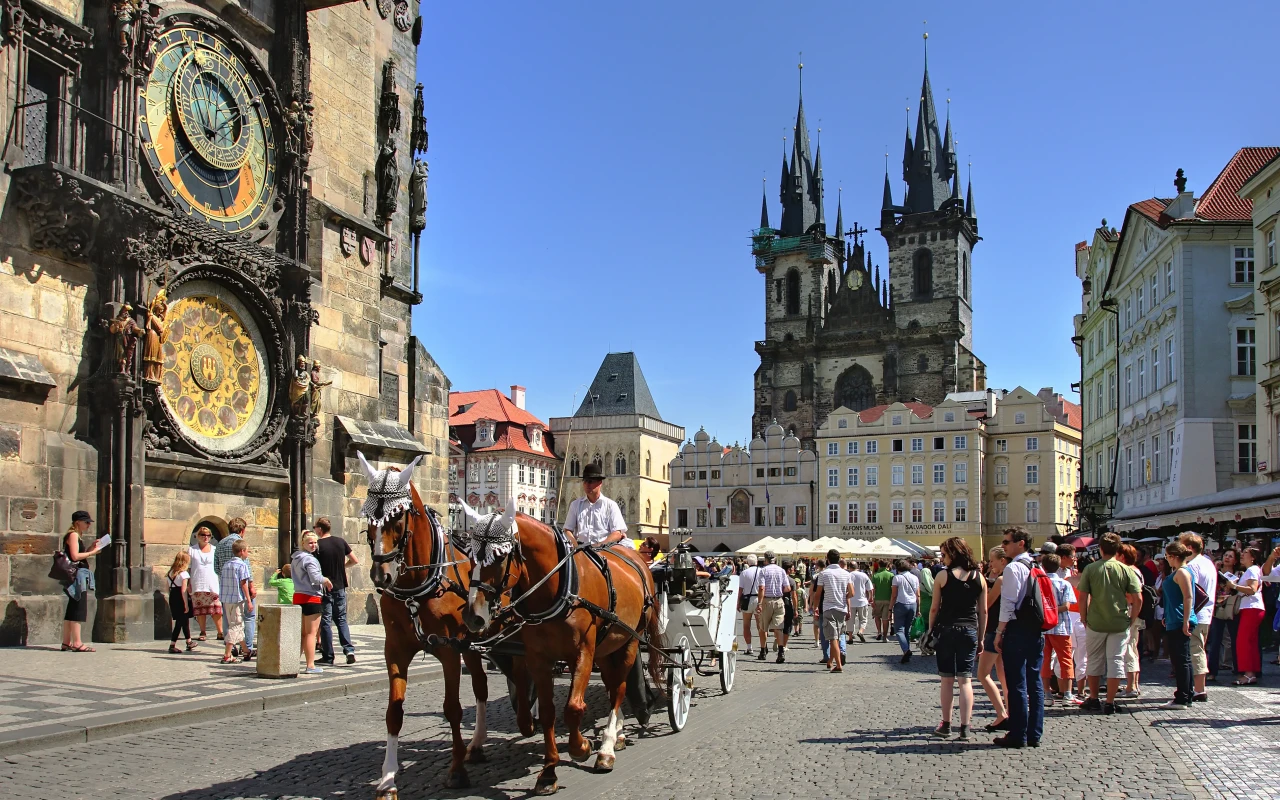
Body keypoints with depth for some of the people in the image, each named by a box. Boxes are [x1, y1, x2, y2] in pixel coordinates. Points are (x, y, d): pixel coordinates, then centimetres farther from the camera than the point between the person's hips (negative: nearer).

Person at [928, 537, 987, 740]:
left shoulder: (942, 576, -5)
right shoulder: (979, 577, 3)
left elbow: (934, 608, -3)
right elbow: (983, 611, 5)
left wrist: (931, 631, 8)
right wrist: (981, 637, 12)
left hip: (946, 630, -2)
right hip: (969, 631, 2)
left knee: (947, 679, 7)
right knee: (965, 680, 4)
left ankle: (946, 725, 13)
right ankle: (965, 728, 0)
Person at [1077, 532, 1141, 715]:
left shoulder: (1090, 569, -4)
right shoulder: (1126, 570, -4)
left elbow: (1083, 597, -5)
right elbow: (1138, 598, -6)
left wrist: (1084, 619, 6)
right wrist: (1131, 618, 6)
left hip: (1095, 623, 0)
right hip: (1119, 624, 0)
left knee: (1094, 661, 13)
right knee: (1116, 661, 5)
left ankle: (1094, 700, 22)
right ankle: (1109, 703, 5)